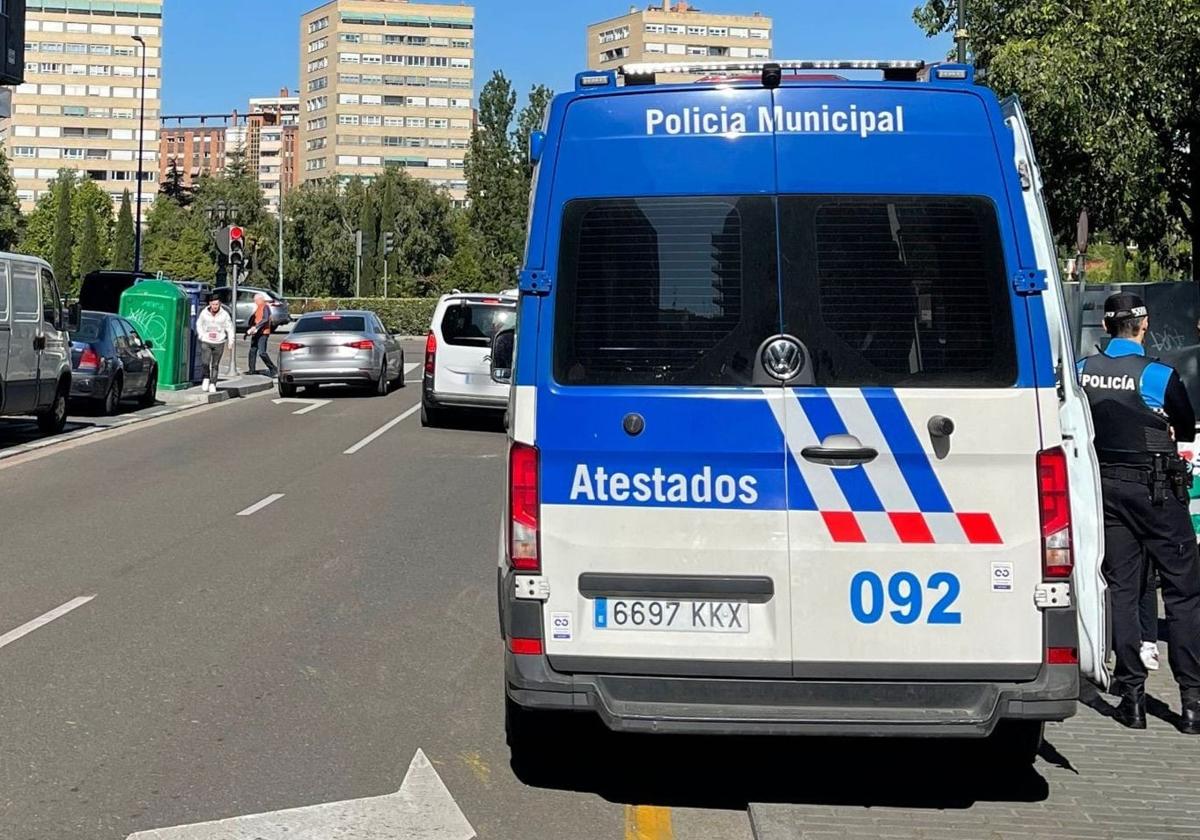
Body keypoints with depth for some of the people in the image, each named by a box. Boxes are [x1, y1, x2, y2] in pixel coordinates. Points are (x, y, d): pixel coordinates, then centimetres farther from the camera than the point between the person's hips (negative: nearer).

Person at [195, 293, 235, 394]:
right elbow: (199, 324, 12)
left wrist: (230, 342, -3)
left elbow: (230, 328, 2)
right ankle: (206, 378, 14)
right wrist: (201, 336, 0)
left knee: (215, 365, 5)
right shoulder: (204, 313, -3)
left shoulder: (224, 314, -5)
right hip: (206, 342, 0)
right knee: (205, 362, -13)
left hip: (219, 343, 0)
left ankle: (213, 384, 17)